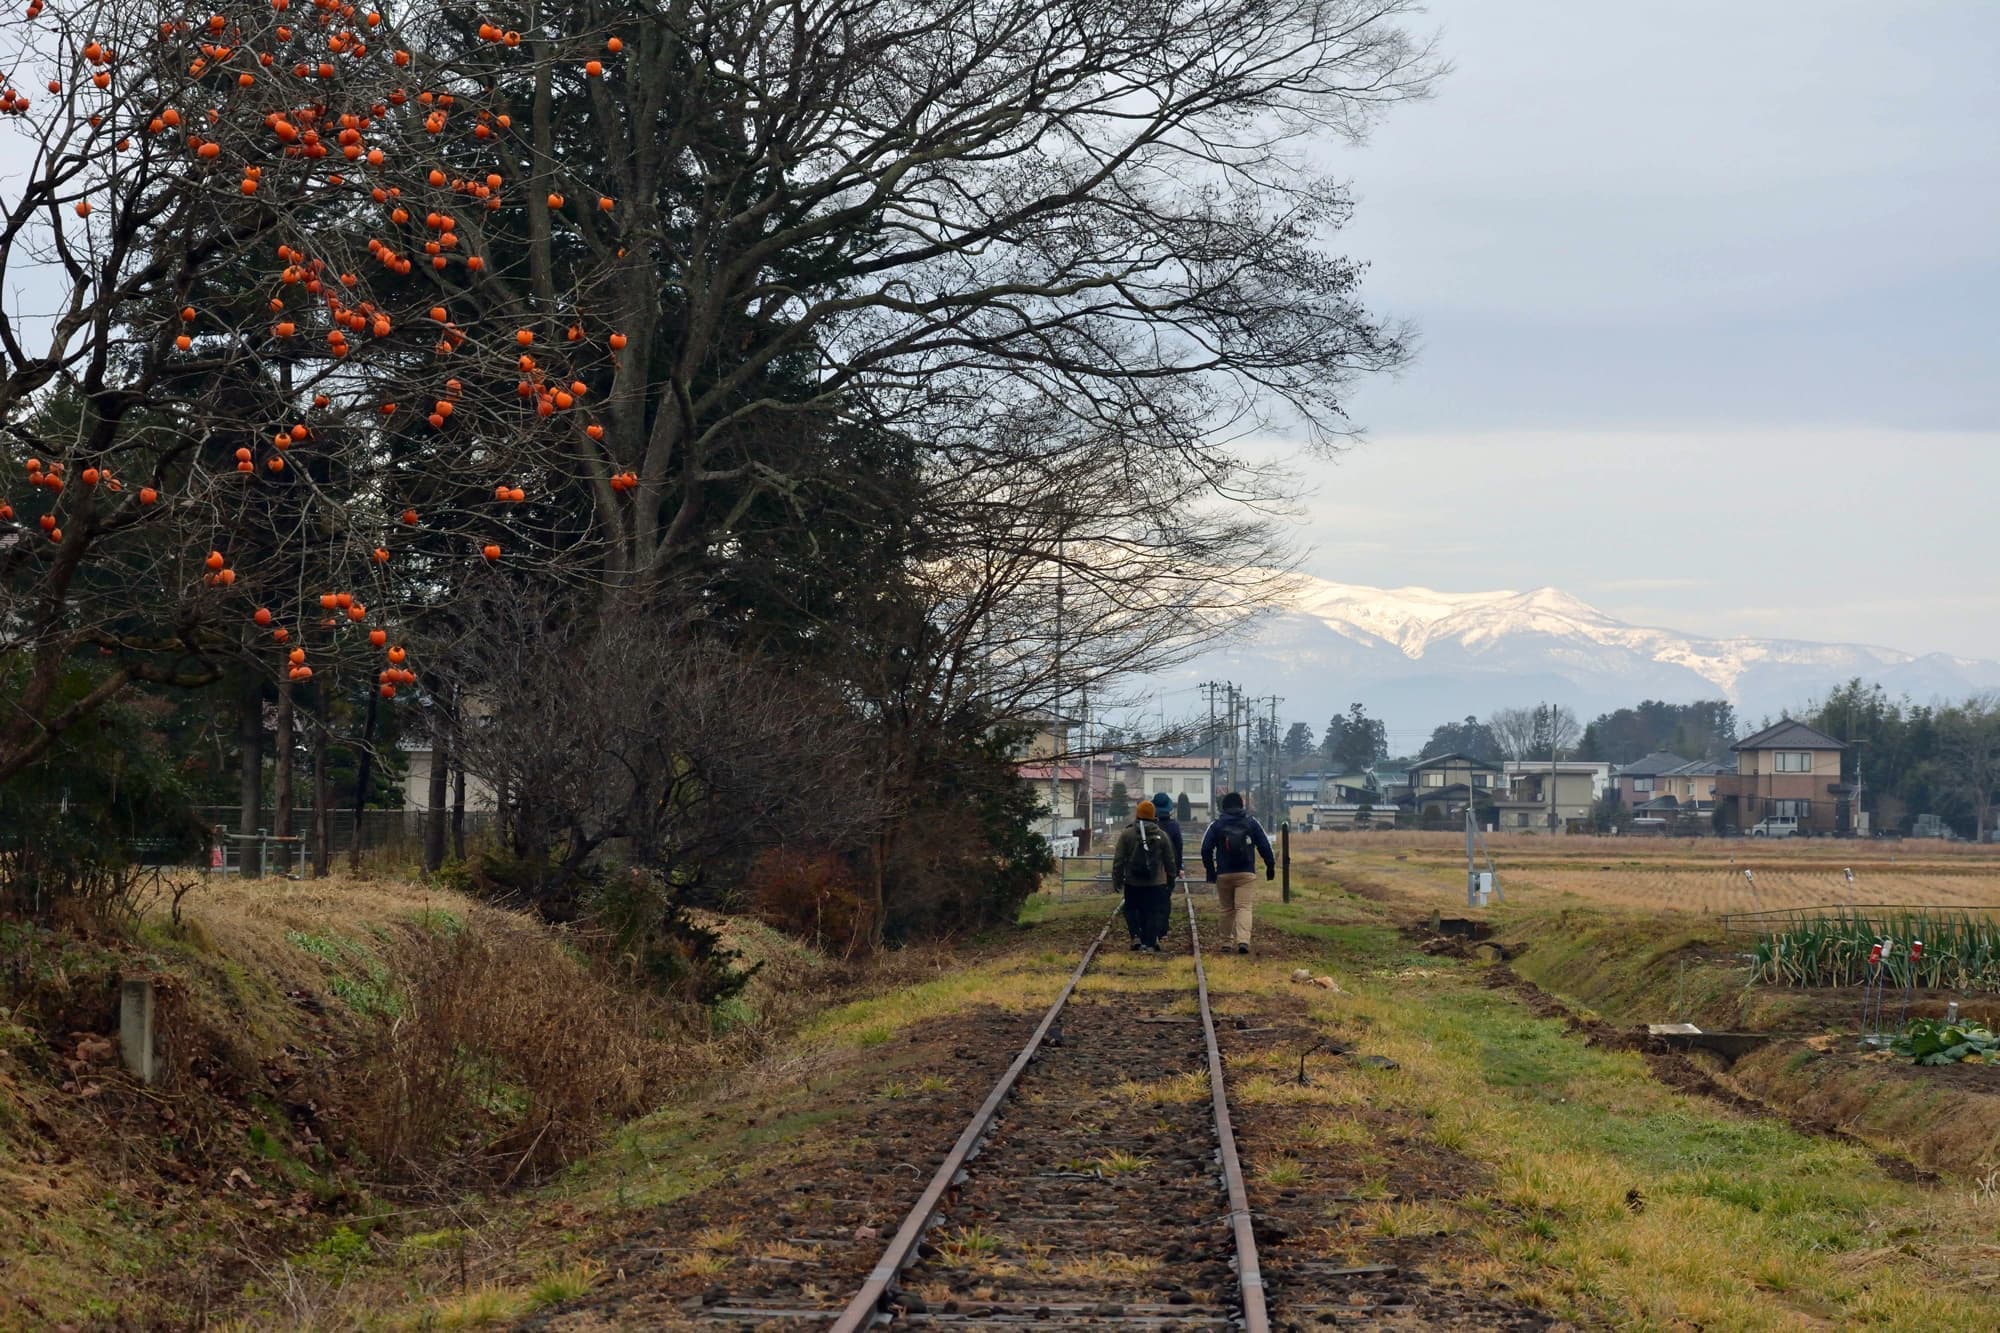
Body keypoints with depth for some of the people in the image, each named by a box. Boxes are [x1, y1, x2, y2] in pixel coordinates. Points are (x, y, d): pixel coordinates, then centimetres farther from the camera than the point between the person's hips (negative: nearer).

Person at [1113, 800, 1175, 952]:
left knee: (1132, 910, 18)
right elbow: (1170, 862, 5)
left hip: (1133, 883, 0)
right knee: (1154, 913, 5)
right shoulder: (1161, 835, 0)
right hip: (1156, 883, 0)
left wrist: (1116, 881, 3)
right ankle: (1150, 943, -1)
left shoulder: (1126, 834, -3)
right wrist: (1171, 882, 15)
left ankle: (1136, 937, 3)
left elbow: (1118, 860, -4)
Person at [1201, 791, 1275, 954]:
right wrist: (1270, 866, 14)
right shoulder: (1252, 823, 3)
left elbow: (1206, 849, 0)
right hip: (1246, 873, 0)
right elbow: (1265, 846, 4)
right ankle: (1243, 940, -24)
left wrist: (1210, 870, 9)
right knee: (1244, 907, -5)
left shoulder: (1216, 825, 2)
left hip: (1223, 874, 1)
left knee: (1227, 909, 12)